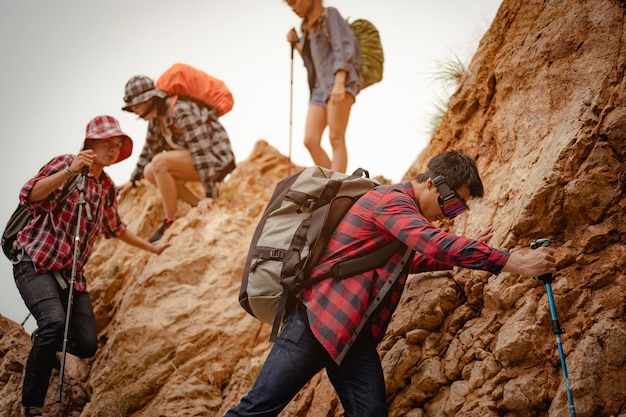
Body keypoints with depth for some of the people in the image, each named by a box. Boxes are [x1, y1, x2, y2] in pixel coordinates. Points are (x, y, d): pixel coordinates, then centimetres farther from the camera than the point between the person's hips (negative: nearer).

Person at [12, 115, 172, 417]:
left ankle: (45, 342, 33)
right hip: (35, 263, -6)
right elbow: (29, 196, -23)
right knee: (54, 323, -32)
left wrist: (152, 248, 36)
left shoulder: (107, 187, 12)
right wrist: (69, 171, -33)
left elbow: (114, 228, 30)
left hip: (72, 273, 6)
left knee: (87, 345, -3)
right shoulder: (65, 164, -7)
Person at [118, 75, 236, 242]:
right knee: (150, 172, -2)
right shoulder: (156, 118, 5)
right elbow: (150, 149, 21)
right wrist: (133, 180, 25)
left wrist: (209, 194, -29)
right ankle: (200, 206, -3)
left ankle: (170, 223, -16)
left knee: (159, 162, -26)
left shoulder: (182, 112, -23)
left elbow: (202, 151, -27)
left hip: (217, 158, -10)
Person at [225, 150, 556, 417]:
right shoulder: (391, 199, -11)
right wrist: (515, 263, -28)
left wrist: (468, 253, 27)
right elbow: (435, 243, -27)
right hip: (318, 320, -9)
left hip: (357, 335, 9)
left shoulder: (403, 210, 19)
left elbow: (415, 260, 38)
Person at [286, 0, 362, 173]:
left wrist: (339, 83, -23)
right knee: (310, 141, -7)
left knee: (336, 139, -16)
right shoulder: (308, 27, 24)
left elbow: (342, 49, -10)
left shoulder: (330, 15, 3)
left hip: (340, 82, -8)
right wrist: (296, 44, 16)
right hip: (320, 88, 8)